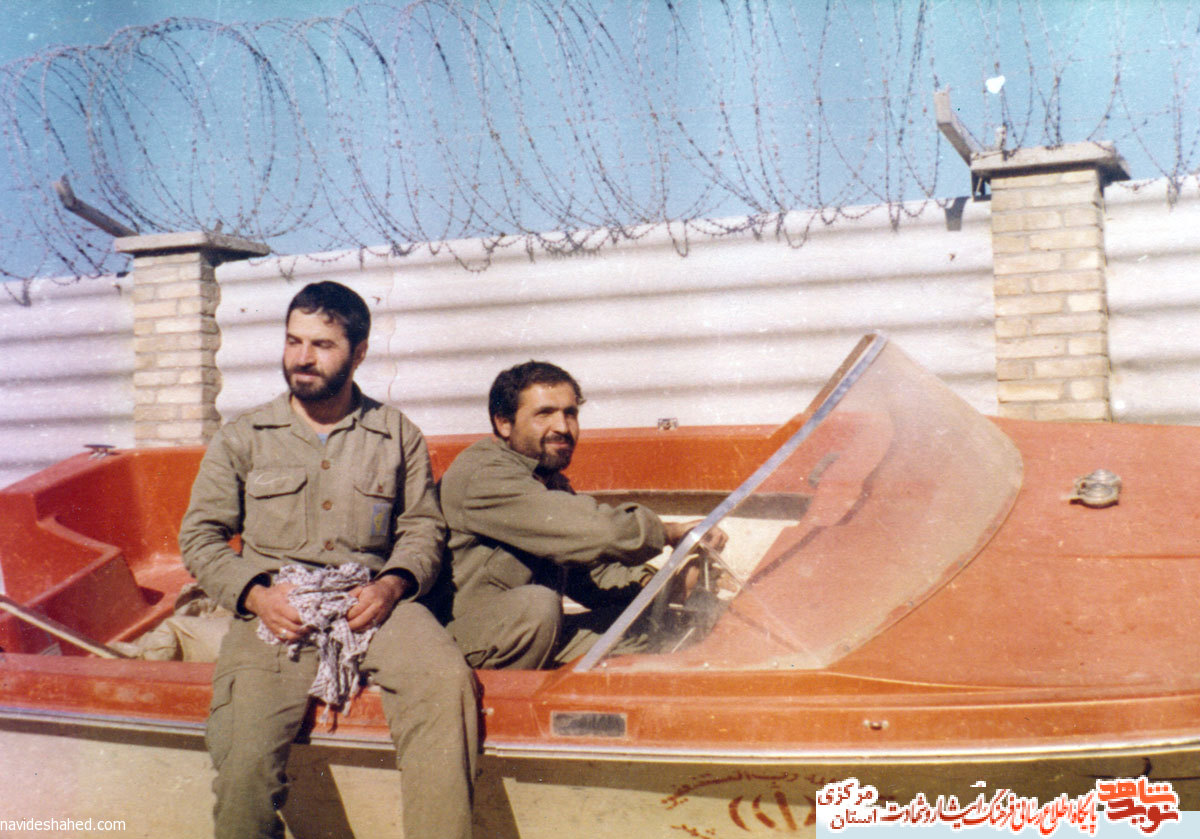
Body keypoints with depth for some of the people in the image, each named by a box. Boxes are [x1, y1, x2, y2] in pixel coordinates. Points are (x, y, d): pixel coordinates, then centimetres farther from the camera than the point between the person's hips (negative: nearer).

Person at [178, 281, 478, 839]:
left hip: (371, 602, 0)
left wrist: (392, 584, -7)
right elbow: (200, 537, 12)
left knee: (447, 681, -32)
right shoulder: (241, 439, 15)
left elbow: (423, 527, 14)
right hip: (275, 611, 0)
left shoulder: (399, 436, 17)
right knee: (244, 761, -27)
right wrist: (256, 594, -7)